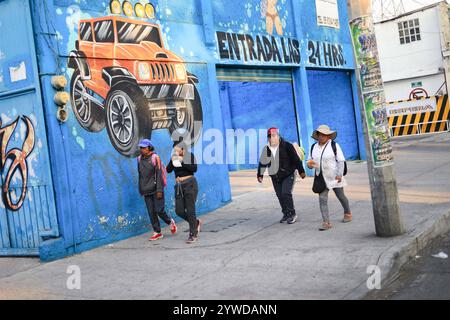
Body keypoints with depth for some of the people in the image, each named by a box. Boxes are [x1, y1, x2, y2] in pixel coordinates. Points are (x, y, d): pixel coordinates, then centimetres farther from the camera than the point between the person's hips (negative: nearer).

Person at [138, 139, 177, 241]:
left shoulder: (155, 158, -7)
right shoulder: (139, 159, 10)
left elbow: (159, 174, -10)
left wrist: (159, 190, -15)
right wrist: (141, 190, 17)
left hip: (156, 189, -5)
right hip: (146, 190, 5)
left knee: (159, 210, -7)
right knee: (151, 212, 3)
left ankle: (170, 222, 20)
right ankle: (157, 232, 12)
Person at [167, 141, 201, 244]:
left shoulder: (190, 156, -4)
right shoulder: (174, 157, 7)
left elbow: (194, 169, -15)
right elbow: (168, 170, 1)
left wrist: (182, 162, -21)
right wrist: (172, 162, -17)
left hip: (190, 184, -5)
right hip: (179, 186, 5)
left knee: (190, 210, -6)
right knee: (179, 211, 1)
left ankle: (193, 235, 3)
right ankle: (196, 222, 27)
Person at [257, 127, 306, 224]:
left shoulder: (287, 146, -11)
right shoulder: (266, 149, 1)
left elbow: (296, 159, -8)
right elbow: (262, 163, 11)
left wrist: (301, 171, -6)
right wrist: (260, 175, 10)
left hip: (288, 175, -5)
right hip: (275, 177, 5)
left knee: (286, 193, -15)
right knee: (280, 196, 8)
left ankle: (292, 214, 0)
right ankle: (286, 214, 24)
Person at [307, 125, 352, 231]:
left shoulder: (334, 146, -6)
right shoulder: (314, 147, 7)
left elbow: (341, 161, -8)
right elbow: (310, 161, 17)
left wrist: (339, 174, -16)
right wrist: (309, 164, -7)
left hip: (334, 177, -3)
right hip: (321, 178, 3)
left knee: (341, 196, 12)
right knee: (322, 199, -6)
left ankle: (347, 213, 36)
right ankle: (326, 222, -6)